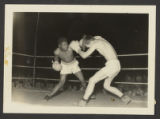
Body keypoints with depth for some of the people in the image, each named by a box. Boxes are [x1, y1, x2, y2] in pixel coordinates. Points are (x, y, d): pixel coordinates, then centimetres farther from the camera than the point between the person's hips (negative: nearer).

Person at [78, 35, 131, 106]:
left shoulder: (95, 43, -7)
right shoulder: (99, 38, 18)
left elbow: (84, 56, -5)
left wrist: (79, 50, 14)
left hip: (111, 65, -9)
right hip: (116, 65, 9)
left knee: (92, 80, -1)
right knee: (106, 86, 21)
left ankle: (84, 101, 4)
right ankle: (124, 97, 18)